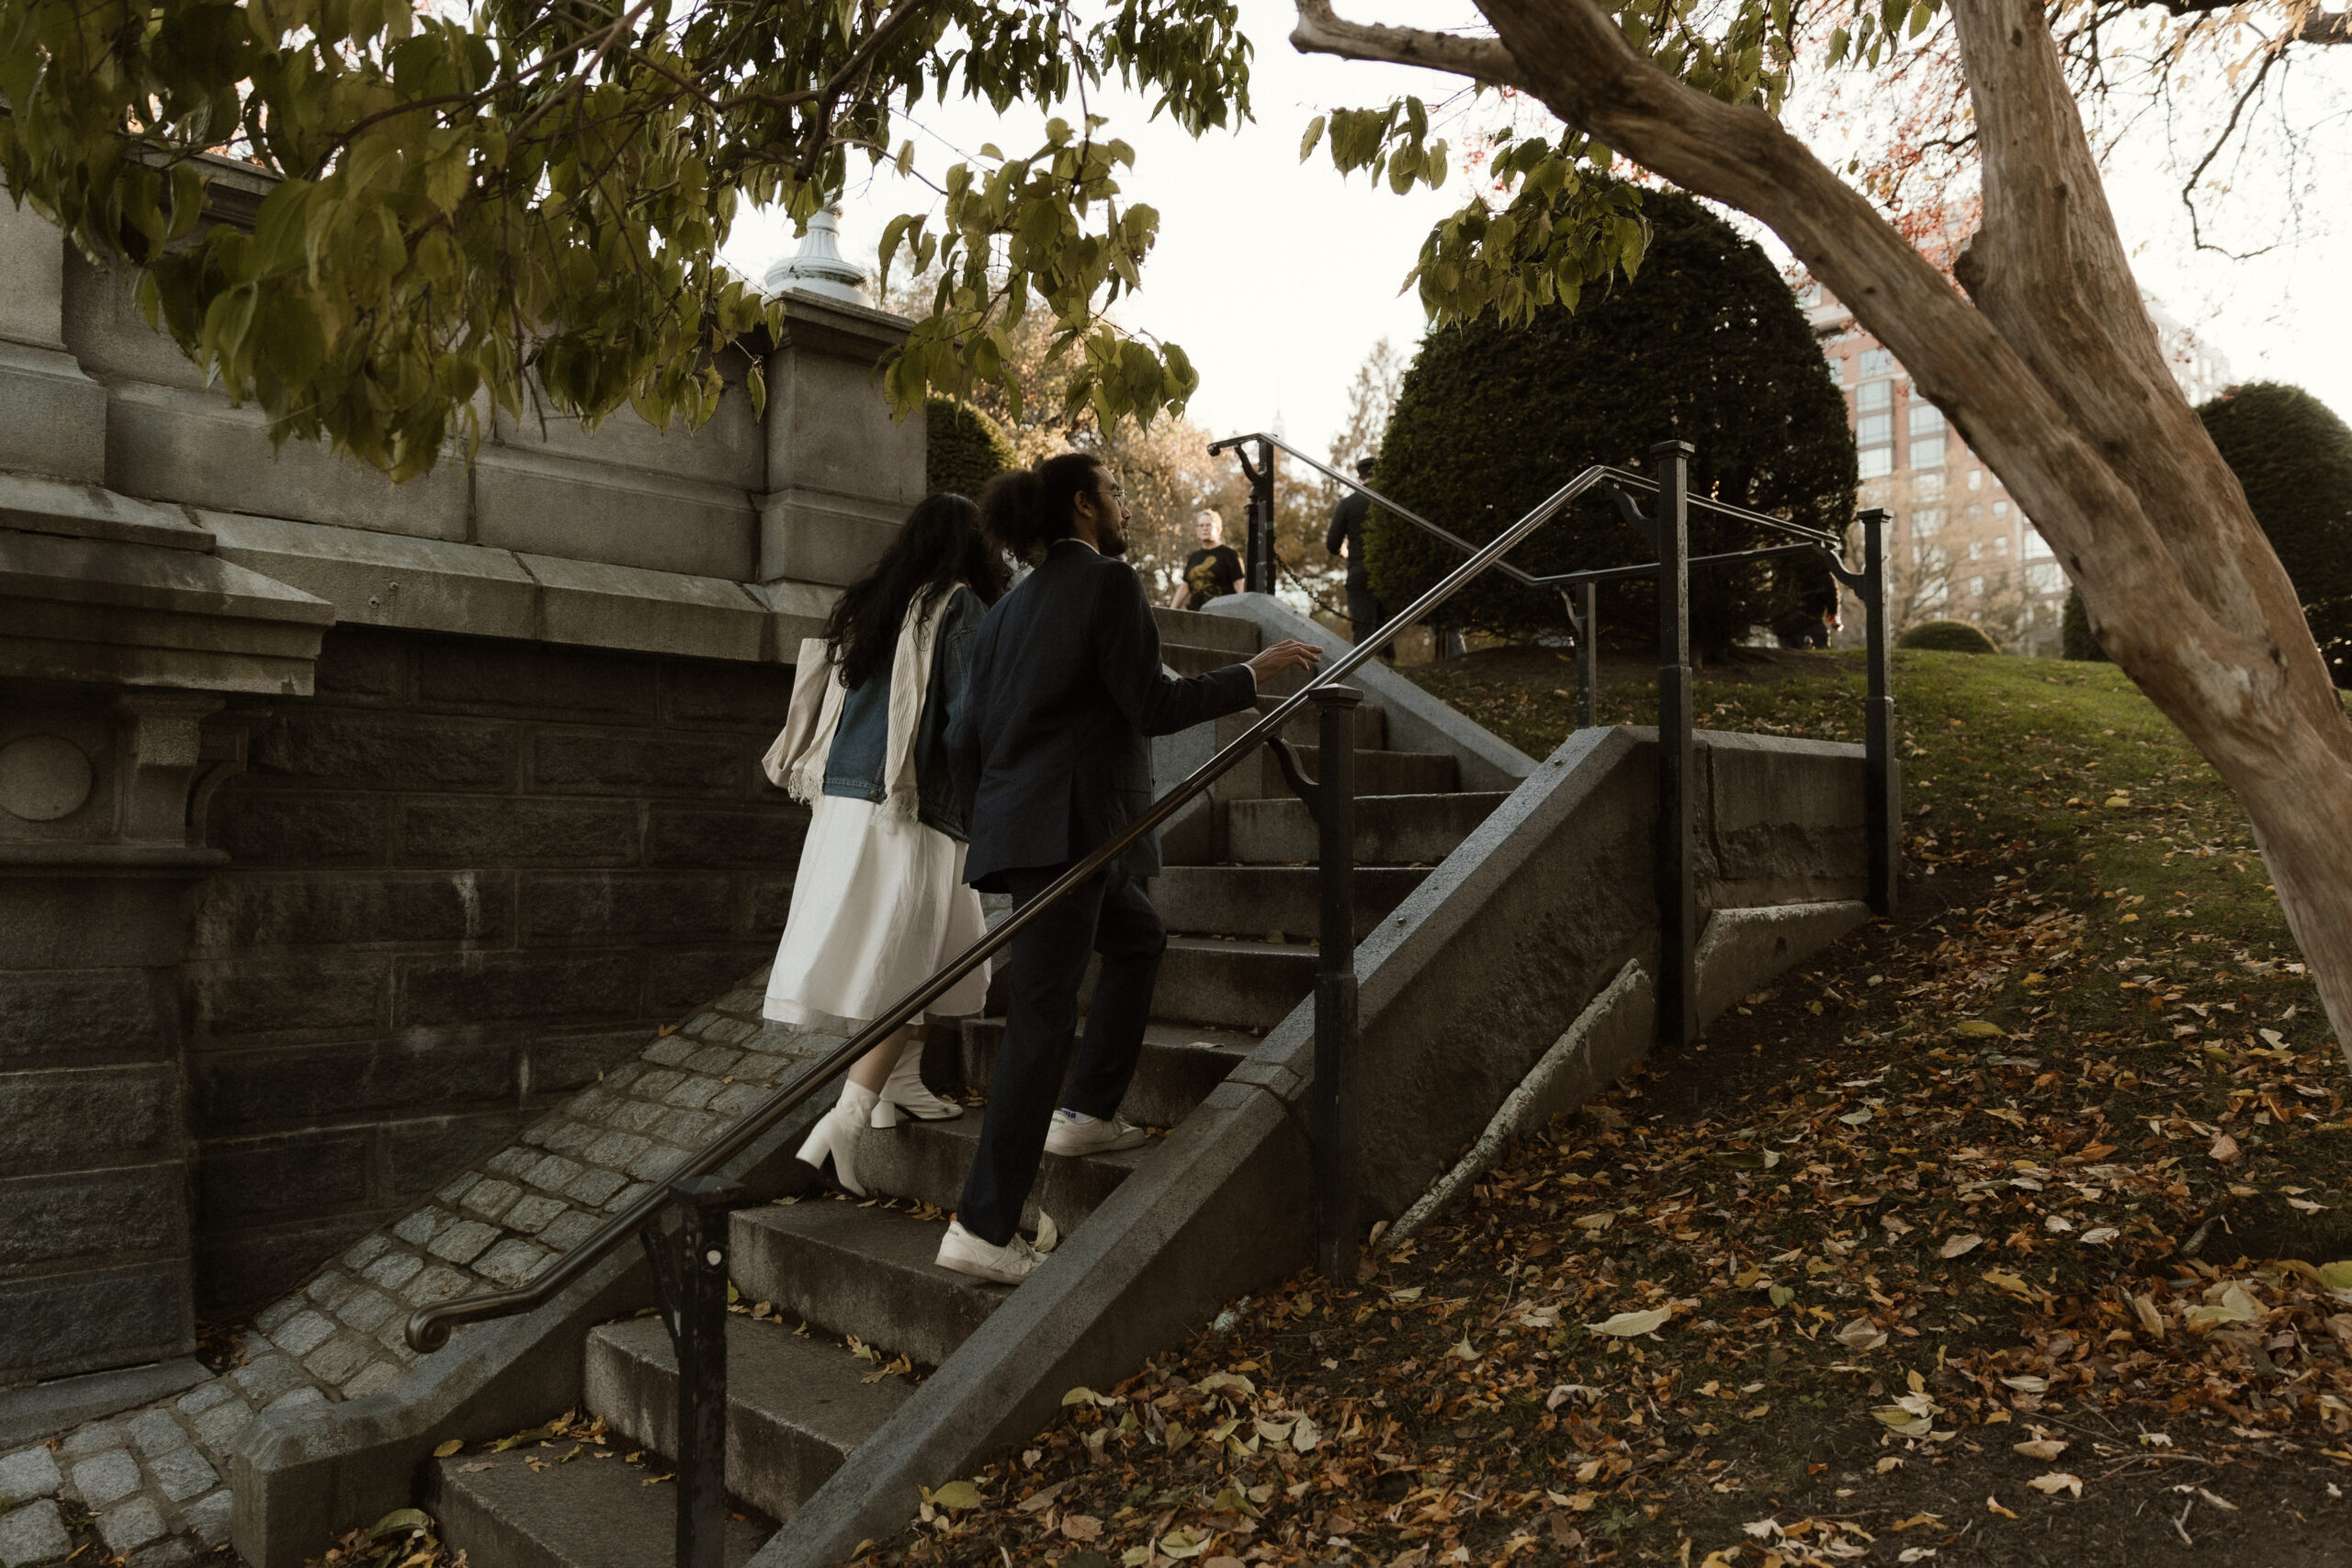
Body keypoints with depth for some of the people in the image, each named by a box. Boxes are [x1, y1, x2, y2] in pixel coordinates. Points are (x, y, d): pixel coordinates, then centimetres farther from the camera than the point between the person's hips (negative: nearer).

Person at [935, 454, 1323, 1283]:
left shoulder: (1013, 603, 17)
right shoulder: (1109, 581, -6)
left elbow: (964, 739, 15)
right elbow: (1152, 706, -10)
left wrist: (993, 808, 27)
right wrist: (1252, 675, 0)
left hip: (1016, 823, 9)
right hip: (1069, 827, -9)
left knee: (1138, 938, 27)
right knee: (1043, 1017, -8)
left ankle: (1086, 1113, 27)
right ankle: (984, 1229, -5)